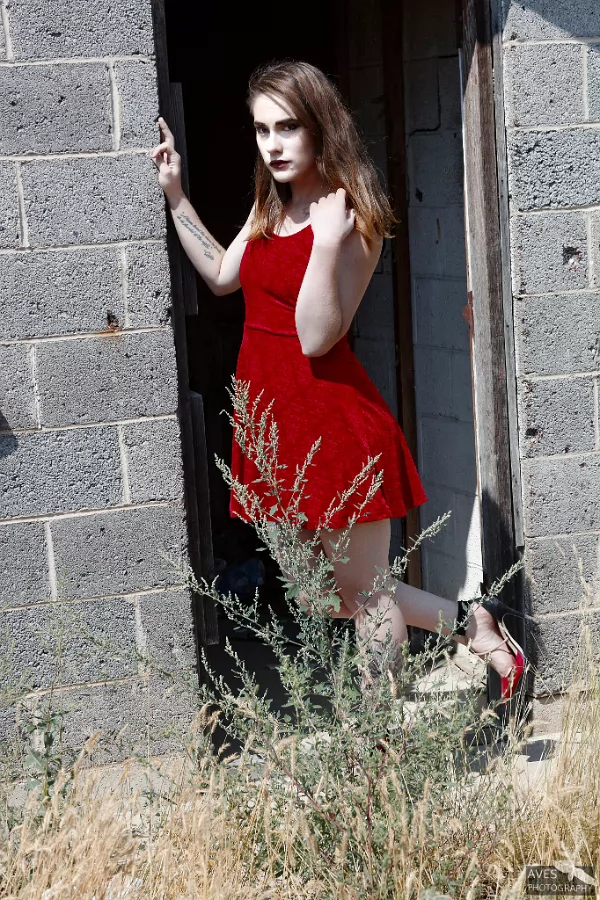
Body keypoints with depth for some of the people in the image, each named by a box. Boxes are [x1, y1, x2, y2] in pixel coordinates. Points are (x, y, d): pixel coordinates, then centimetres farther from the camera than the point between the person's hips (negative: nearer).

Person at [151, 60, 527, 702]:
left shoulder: (353, 216, -14)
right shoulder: (270, 208, 9)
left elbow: (316, 338, -20)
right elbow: (222, 276, 22)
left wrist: (328, 242, -31)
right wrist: (174, 193, 16)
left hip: (331, 422, -9)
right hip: (275, 419, 9)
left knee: (360, 587, 3)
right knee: (318, 591, 16)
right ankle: (473, 626, 27)